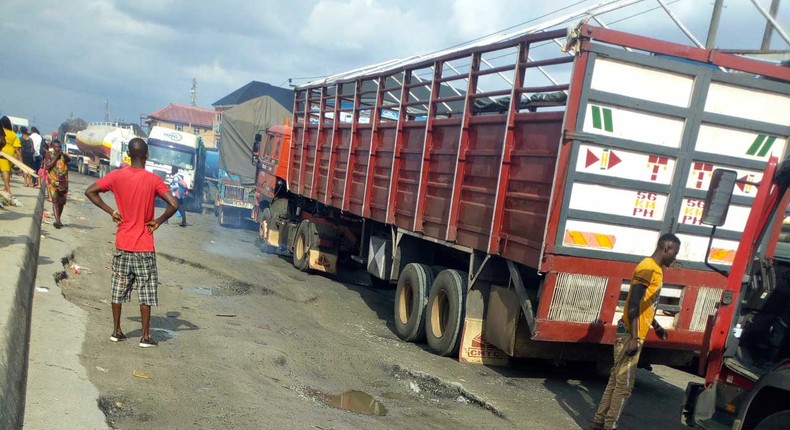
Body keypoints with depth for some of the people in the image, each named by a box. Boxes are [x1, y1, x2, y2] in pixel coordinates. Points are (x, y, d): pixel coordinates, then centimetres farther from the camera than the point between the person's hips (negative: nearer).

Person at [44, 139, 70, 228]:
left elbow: (69, 159, -16)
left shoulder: (64, 155, 6)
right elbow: (47, 167, -11)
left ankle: (58, 220, 27)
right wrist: (55, 157, -12)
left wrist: (63, 154, -33)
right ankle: (57, 221, -21)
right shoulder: (50, 156, 2)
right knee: (55, 201, -14)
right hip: (53, 182, -3)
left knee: (62, 202, 11)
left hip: (63, 182, 3)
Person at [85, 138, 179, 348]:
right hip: (144, 246, -3)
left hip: (122, 244, 3)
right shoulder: (154, 180, -9)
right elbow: (173, 205, -17)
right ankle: (146, 336, 8)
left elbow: (90, 192, -1)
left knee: (119, 288, 15)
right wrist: (158, 221, -4)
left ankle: (116, 331, 24)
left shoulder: (117, 176, -2)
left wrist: (111, 211, 2)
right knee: (146, 292, 4)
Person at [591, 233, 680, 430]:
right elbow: (634, 303, -23)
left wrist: (656, 326, 32)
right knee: (624, 384, -4)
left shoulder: (656, 269, 15)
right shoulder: (648, 268, -16)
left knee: (616, 380, 13)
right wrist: (634, 337, -26)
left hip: (633, 335, 10)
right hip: (630, 335, -10)